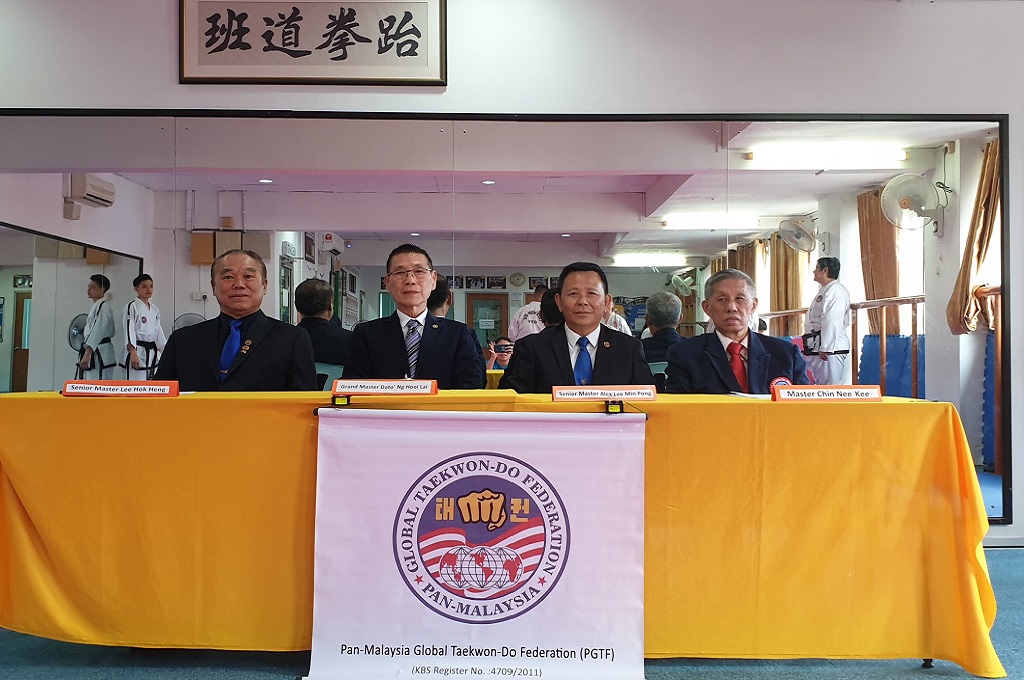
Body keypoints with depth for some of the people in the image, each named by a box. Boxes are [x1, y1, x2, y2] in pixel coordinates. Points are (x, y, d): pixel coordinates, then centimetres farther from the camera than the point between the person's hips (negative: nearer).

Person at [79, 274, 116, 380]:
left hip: (100, 355, -11)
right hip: (93, 352, 11)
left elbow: (97, 332, -23)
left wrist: (87, 354, -27)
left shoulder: (103, 306, -15)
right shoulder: (97, 305, 17)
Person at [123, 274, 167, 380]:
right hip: (137, 352, -7)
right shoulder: (131, 307, -7)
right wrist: (133, 353, -23)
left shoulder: (155, 310, 15)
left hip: (152, 352, 7)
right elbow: (129, 330, -14)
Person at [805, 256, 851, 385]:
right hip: (816, 348, 10)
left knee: (831, 385, -9)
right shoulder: (824, 290, 20)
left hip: (829, 347, -10)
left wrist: (825, 348, -23)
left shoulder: (835, 290, -11)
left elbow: (832, 322, -19)